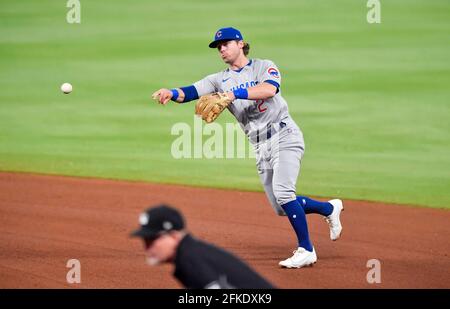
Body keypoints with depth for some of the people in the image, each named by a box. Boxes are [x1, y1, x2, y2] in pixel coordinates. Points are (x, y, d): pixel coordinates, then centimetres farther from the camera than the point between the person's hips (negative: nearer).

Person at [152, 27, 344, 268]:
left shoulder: (264, 67, 1)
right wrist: (172, 93, -26)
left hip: (284, 136, -6)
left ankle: (306, 250, -14)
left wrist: (235, 94, -32)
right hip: (261, 147, 6)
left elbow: (270, 89, -22)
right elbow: (191, 92, -4)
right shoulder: (220, 80, 12)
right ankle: (329, 208, 31)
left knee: (282, 192, -24)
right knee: (281, 209, 6)